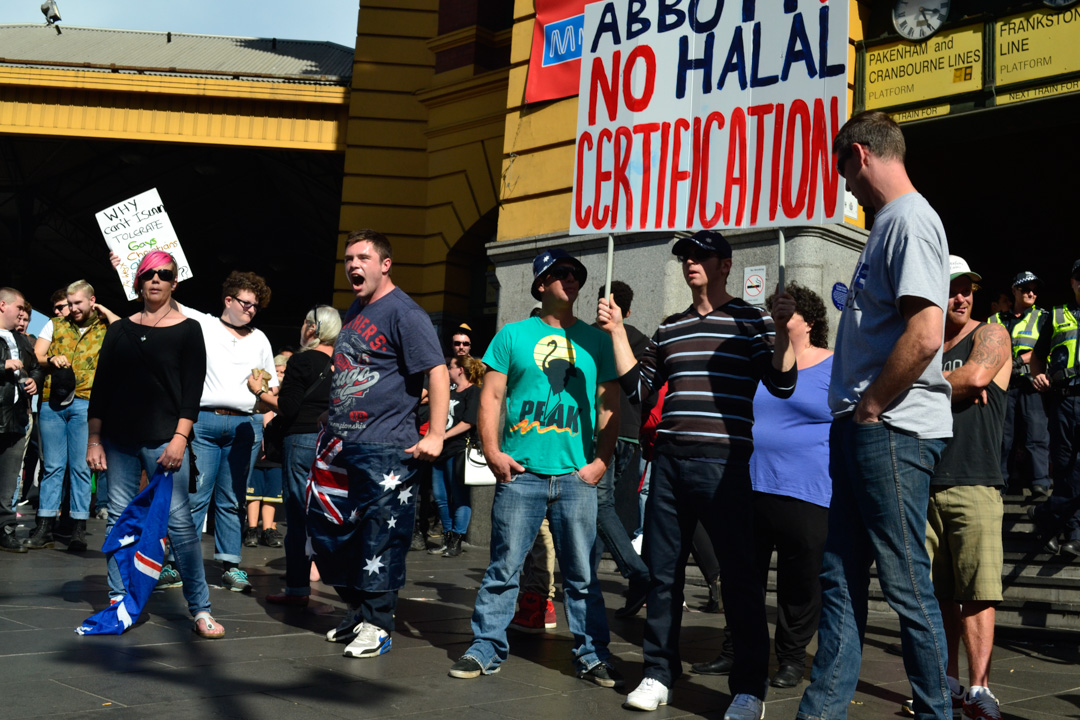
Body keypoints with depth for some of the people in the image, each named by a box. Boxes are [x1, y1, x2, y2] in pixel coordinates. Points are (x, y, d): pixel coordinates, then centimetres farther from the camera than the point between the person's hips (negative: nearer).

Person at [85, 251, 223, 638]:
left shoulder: (187, 330, 3)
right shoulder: (120, 331, 12)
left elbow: (192, 390, -3)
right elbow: (101, 388, 10)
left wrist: (180, 437, -12)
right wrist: (94, 439, 3)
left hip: (164, 439, -4)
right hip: (119, 439, 4)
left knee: (180, 519, -9)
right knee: (119, 518, 4)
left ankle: (200, 608, -6)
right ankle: (119, 601, 14)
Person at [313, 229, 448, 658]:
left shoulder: (403, 314, -10)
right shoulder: (354, 312, 17)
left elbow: (437, 373, -16)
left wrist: (435, 434, -22)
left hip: (385, 447, -9)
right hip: (340, 445, 9)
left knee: (380, 536, -4)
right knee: (327, 525, 12)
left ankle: (377, 625, 6)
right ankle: (358, 610, 26)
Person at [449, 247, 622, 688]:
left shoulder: (595, 340, 12)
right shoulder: (513, 336, 8)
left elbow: (609, 405, 11)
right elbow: (491, 396, 6)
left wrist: (602, 460, 0)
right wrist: (492, 451, -5)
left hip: (576, 475, 1)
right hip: (520, 472, -1)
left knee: (582, 573, 4)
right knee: (503, 566, 1)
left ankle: (592, 656, 12)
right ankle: (486, 648, 11)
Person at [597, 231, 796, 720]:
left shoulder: (751, 321, 4)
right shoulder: (669, 328, 18)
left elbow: (782, 385, -6)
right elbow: (636, 387, 15)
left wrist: (782, 329, -19)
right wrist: (617, 332, 9)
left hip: (723, 461, -5)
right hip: (669, 460, 5)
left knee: (739, 575, -4)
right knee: (662, 571, 8)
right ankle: (658, 675, 20)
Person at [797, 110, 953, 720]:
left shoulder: (910, 219, -12)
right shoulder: (893, 221, 18)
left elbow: (925, 336, -24)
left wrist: (870, 408, -14)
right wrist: (853, 415, 15)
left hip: (893, 432, -10)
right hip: (864, 432, 10)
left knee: (907, 583, -1)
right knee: (841, 577, 11)